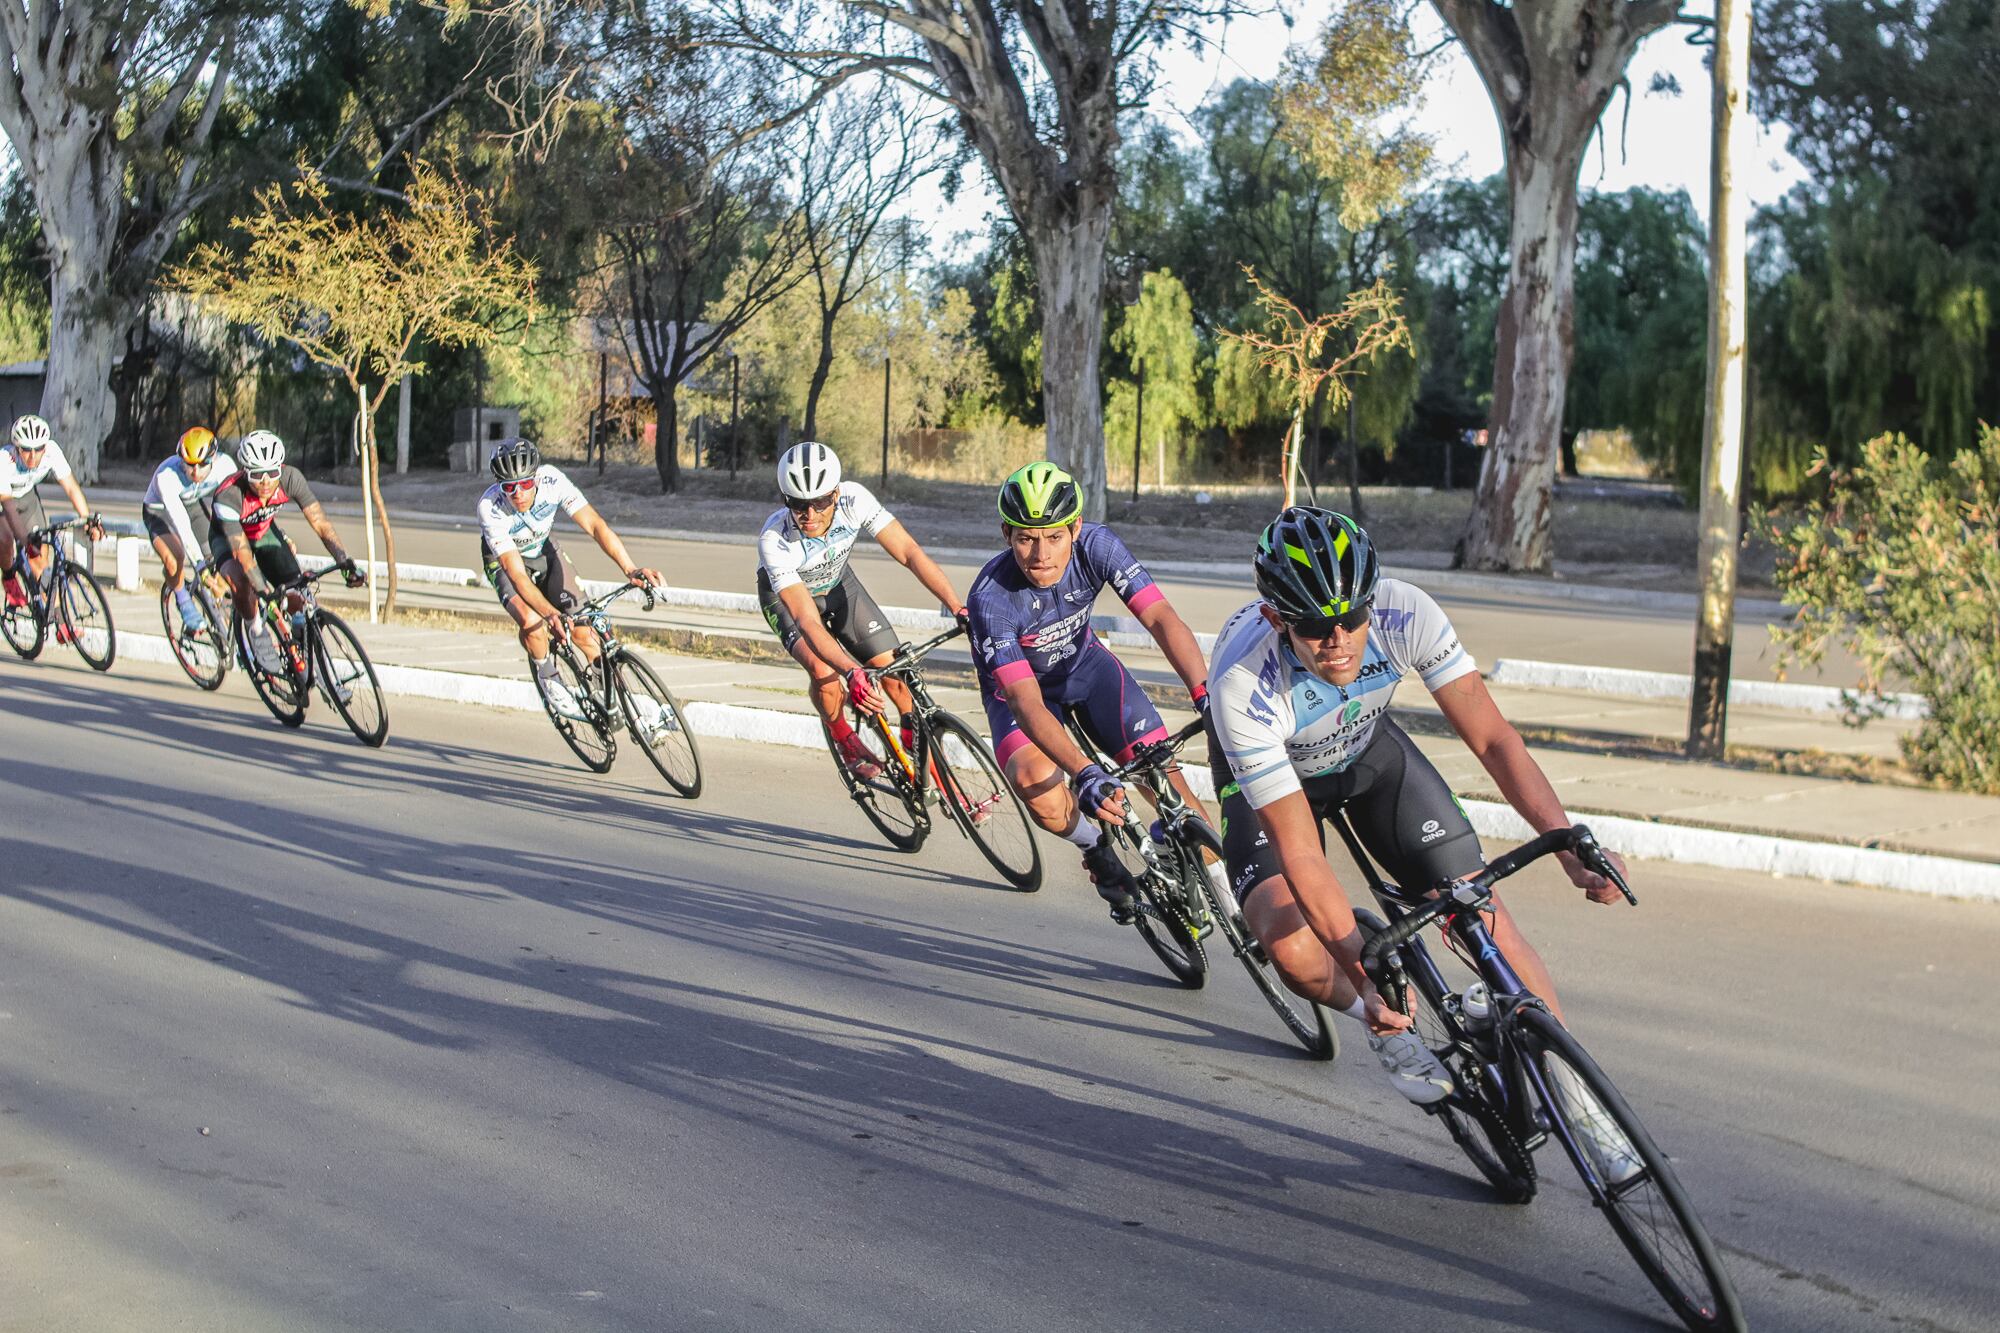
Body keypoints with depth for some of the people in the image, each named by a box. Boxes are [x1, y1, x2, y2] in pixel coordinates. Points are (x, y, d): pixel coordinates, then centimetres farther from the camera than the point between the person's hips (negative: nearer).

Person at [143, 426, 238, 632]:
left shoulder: (225, 465, -28)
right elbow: (180, 523, -44)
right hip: (161, 513, -4)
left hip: (195, 507, 4)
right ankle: (182, 600, -4)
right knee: (174, 558, -30)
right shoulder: (166, 476, -38)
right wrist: (199, 562, -50)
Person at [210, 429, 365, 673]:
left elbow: (320, 522, -30)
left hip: (264, 531, 4)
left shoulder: (290, 478, -30)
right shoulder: (228, 495, -39)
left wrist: (344, 561, -43)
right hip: (227, 536, -4)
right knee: (240, 577, -35)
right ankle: (255, 629, -9)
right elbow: (242, 551, -42)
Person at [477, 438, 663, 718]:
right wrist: (550, 613, -57)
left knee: (582, 631, -12)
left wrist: (631, 570, -50)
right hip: (503, 560, -3)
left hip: (545, 551, 3)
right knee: (531, 621, -31)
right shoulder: (490, 508, -38)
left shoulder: (551, 480, -33)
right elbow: (517, 574, -42)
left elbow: (595, 525, -36)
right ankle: (548, 677, -1)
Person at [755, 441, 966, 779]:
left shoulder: (853, 500, -33)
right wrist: (851, 672, -58)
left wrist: (959, 609, -41)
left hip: (838, 584, 3)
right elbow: (807, 620, -44)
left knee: (894, 672, -7)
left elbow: (909, 552, -31)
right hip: (786, 596, -3)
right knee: (824, 673, -29)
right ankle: (844, 738, 1)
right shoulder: (774, 541, -40)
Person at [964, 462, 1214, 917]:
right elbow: (1027, 702, -41)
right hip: (1017, 686, -3)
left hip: (1085, 664, 3)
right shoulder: (990, 598, -35)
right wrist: (1086, 775, -53)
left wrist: (1207, 695, -48)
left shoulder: (1095, 545, -27)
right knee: (1035, 780, -31)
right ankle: (1097, 847, 0)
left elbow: (1161, 618, -33)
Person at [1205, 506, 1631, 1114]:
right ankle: (1390, 1028, 5)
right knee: (1288, 943, -27)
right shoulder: (1243, 686, -40)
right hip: (1268, 771, -3)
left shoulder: (1404, 613, -33)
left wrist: (1575, 852, -39)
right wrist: (1368, 981, -39)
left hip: (1368, 747, 3)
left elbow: (1493, 739, -27)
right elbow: (1301, 855, -36)